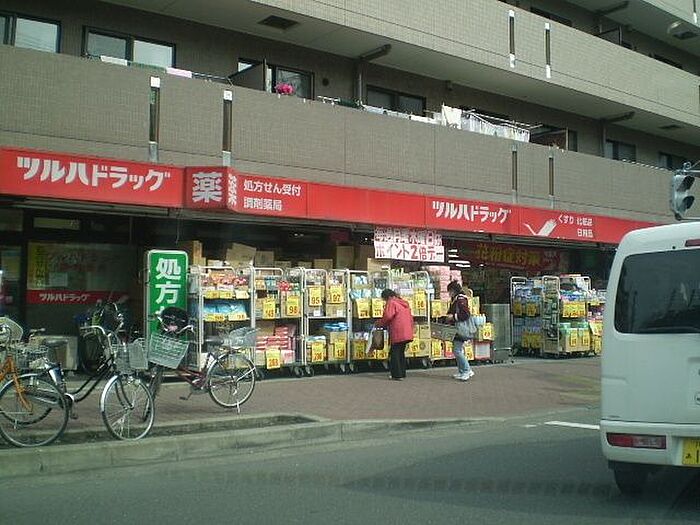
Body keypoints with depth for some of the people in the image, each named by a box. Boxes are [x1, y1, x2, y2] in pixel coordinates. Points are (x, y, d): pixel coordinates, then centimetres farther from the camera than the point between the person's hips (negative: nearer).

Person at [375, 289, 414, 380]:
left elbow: (387, 316, -18)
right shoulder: (405, 304, 20)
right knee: (401, 353, 17)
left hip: (397, 334, -8)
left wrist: (379, 324, -3)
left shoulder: (391, 303, -7)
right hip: (407, 334, 8)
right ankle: (402, 373, 20)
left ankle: (397, 375, -5)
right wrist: (411, 329, 24)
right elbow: (411, 318, 21)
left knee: (394, 353, -2)